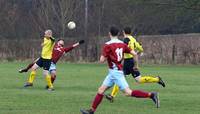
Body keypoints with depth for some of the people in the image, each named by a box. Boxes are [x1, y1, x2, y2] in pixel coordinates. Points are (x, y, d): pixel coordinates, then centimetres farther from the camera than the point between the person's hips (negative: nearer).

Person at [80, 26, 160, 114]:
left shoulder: (107, 45, -13)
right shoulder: (122, 44, 8)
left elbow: (102, 60, -15)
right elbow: (134, 54, 6)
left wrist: (105, 56, 7)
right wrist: (136, 65, 21)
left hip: (115, 71, -9)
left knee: (128, 92, -13)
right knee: (101, 90, 11)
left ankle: (151, 95, -16)